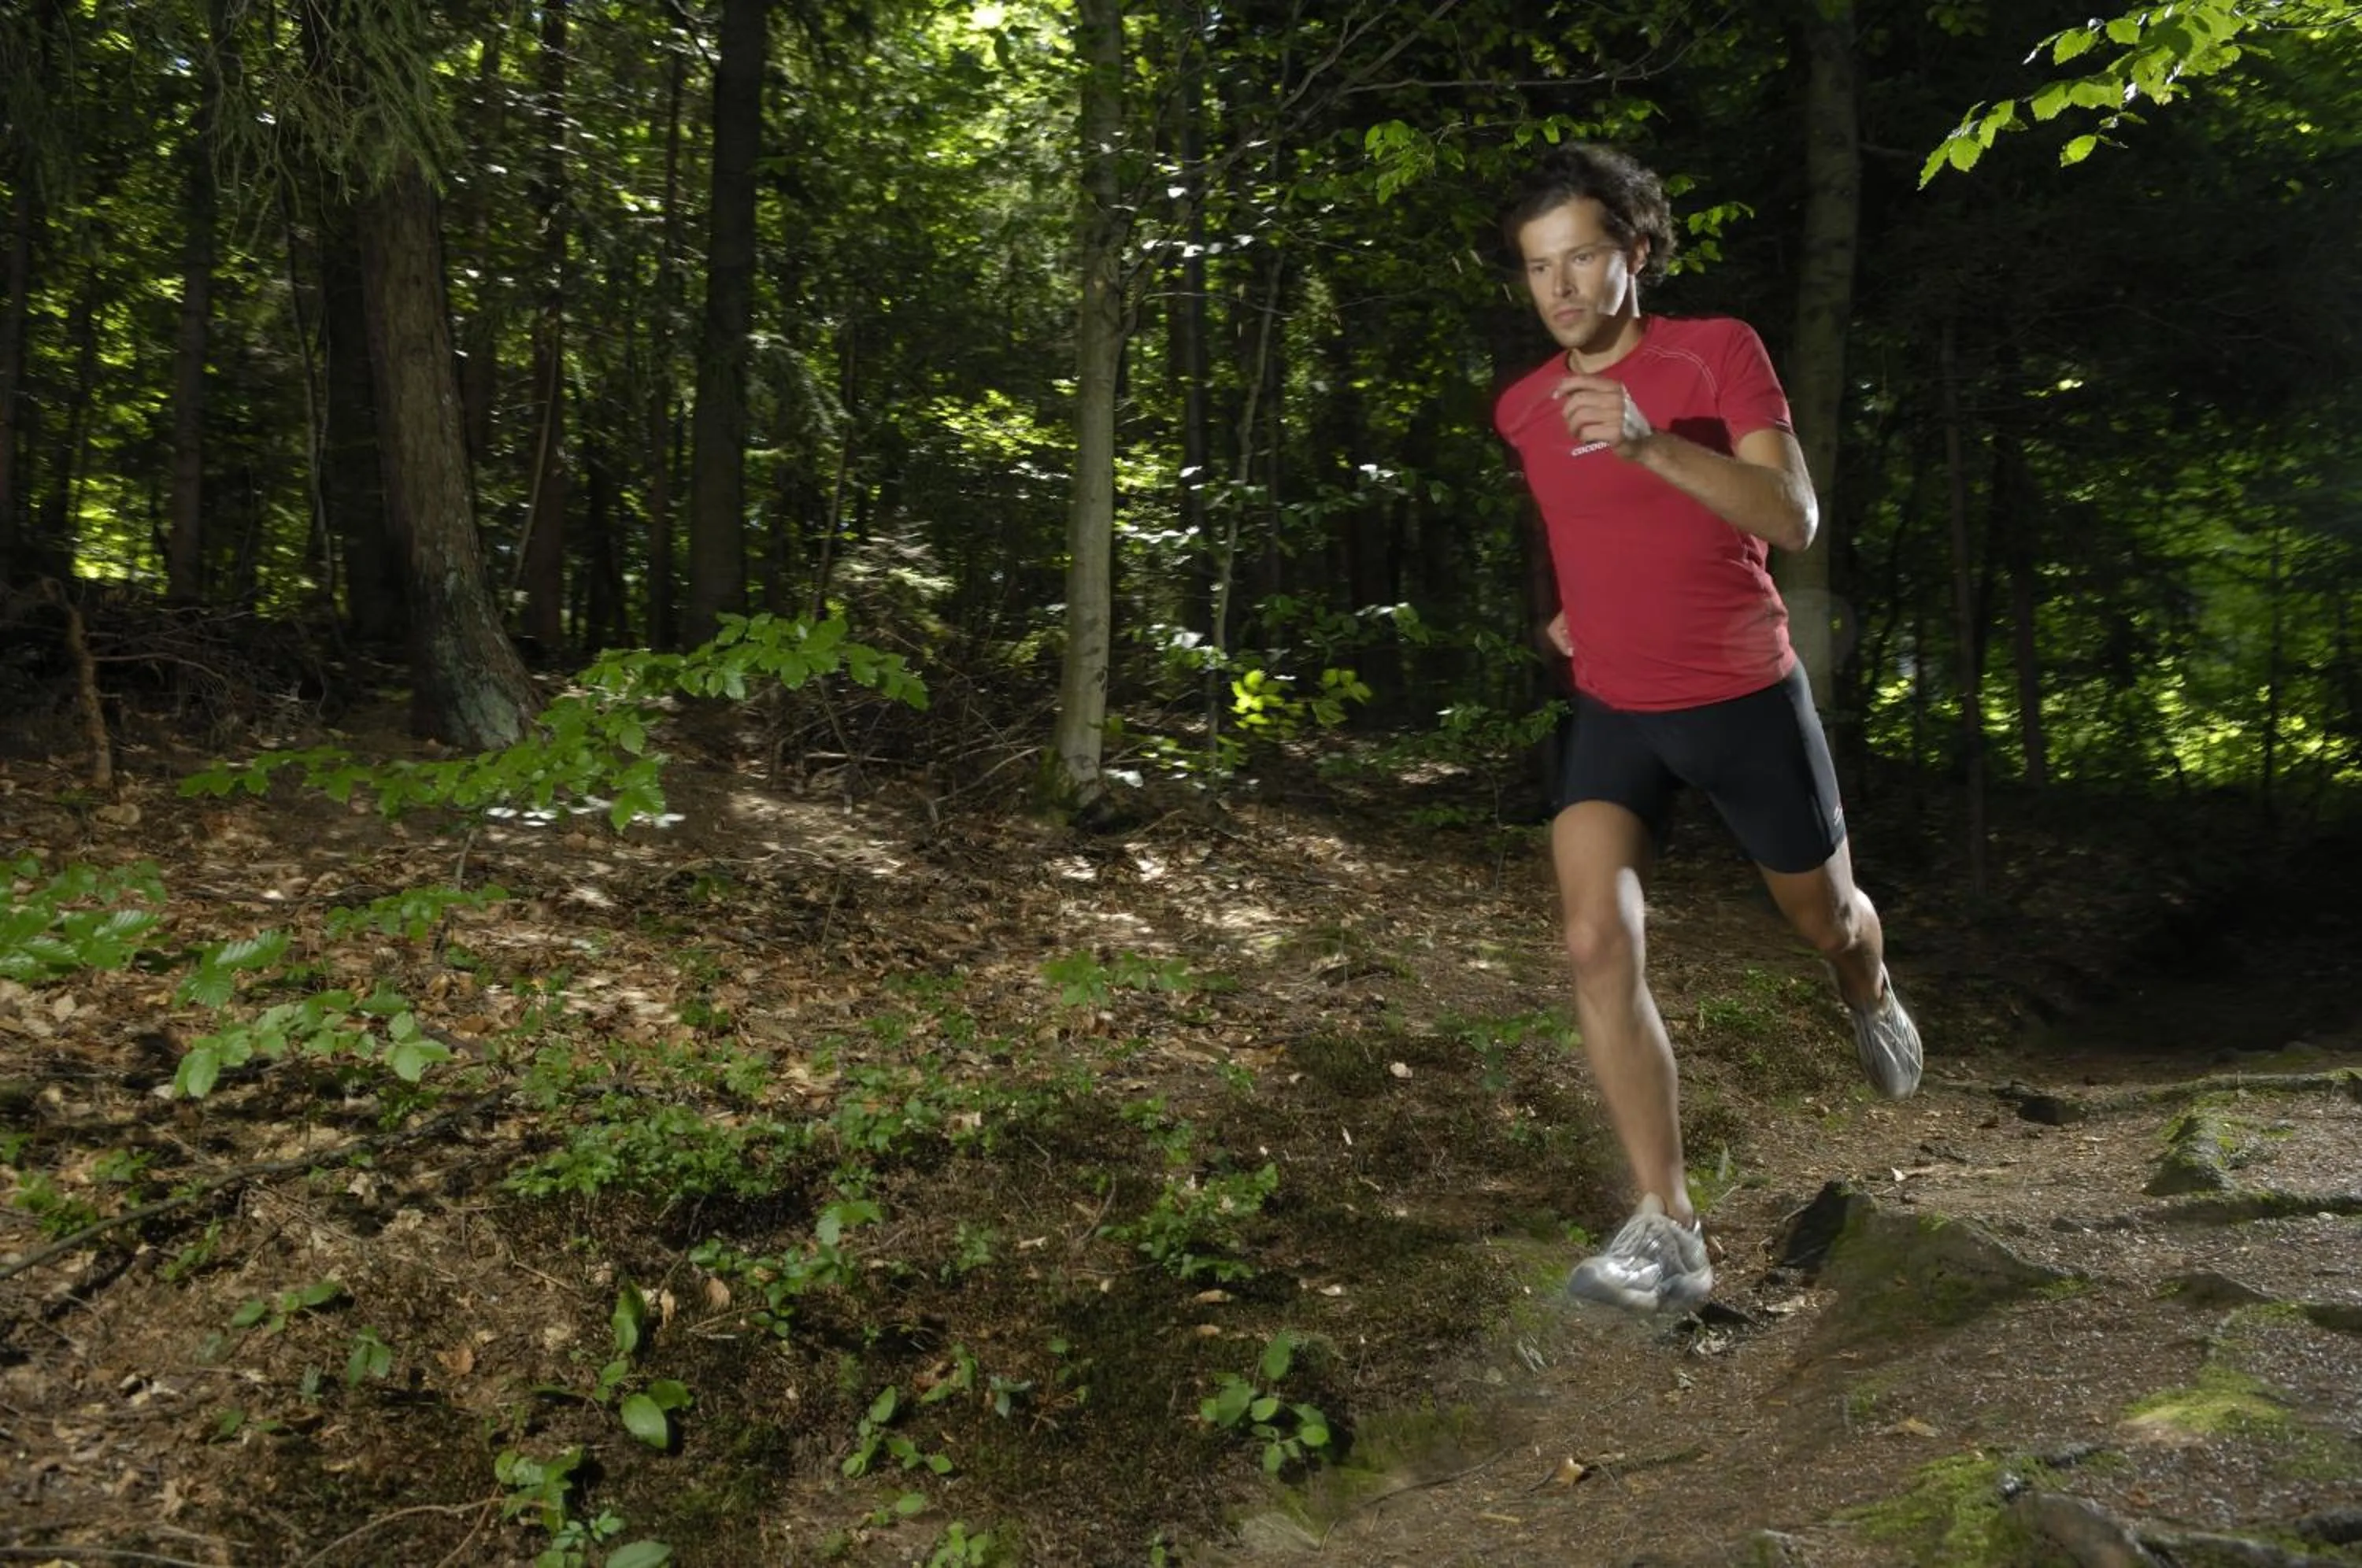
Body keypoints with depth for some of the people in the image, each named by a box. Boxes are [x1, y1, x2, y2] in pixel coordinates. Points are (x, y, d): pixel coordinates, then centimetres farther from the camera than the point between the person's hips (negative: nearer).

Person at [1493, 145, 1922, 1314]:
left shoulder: (1720, 351, -11)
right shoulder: (1520, 408, 2)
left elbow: (1794, 520, -23)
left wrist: (1650, 444, -35)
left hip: (1746, 702, -2)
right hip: (1612, 713, 2)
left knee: (1824, 917, 18)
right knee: (1598, 943, -19)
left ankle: (1872, 1001, 58)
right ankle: (1667, 1234, -15)